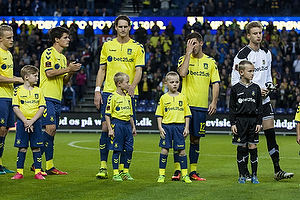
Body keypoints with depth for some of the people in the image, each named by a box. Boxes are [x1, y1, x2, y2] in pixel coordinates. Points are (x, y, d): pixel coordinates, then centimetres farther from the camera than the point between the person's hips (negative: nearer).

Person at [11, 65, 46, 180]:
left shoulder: (38, 91, 7)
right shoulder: (18, 90, 1)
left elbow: (42, 108, 2)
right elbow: (15, 108, -3)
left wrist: (32, 121, -11)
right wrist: (25, 121, -13)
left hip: (35, 122, 2)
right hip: (22, 122, -1)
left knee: (36, 148, 1)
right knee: (22, 148, -1)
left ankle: (38, 172, 5)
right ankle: (19, 172, 5)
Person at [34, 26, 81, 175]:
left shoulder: (62, 57, 22)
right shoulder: (49, 53, -5)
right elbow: (49, 73, -16)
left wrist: (71, 72, 3)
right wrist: (68, 69, -13)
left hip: (57, 99, 9)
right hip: (47, 97, -9)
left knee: (52, 131, 5)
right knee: (50, 128, -18)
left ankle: (49, 167, 4)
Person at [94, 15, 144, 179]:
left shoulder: (137, 47, 5)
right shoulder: (107, 46, 11)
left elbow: (138, 70, -3)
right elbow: (102, 70, 13)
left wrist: (132, 85, -22)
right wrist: (97, 91, 4)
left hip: (128, 93, -1)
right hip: (109, 92, 1)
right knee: (106, 127, -6)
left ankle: (122, 167, 7)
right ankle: (103, 167, -2)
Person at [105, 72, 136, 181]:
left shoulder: (128, 97, 14)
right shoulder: (113, 97, -8)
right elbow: (107, 114, -8)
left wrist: (133, 127, 18)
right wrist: (110, 128, -12)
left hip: (127, 124, 7)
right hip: (117, 124, -7)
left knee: (129, 149, 6)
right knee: (117, 150, -2)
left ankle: (126, 172, 18)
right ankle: (116, 173, 5)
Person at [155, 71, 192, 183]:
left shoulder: (182, 97, 7)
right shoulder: (164, 98, 5)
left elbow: (187, 114, 9)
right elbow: (159, 114, 6)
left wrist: (186, 128, 1)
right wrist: (160, 128, -3)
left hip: (179, 126, 1)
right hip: (166, 126, 0)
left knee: (181, 150, 1)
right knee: (164, 149, -2)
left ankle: (185, 175, 8)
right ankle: (161, 175, 7)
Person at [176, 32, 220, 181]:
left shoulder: (210, 62, 10)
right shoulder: (184, 59, 4)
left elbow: (215, 83, 10)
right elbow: (182, 73, -17)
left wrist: (214, 102, -2)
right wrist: (188, 53, -12)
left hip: (201, 106, 2)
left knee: (195, 139, 7)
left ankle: (193, 171, 12)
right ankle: (177, 170, -2)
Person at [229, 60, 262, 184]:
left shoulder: (256, 88, 7)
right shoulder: (235, 89, 1)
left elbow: (259, 107, 9)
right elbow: (232, 108, 2)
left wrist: (259, 122, 2)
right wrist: (232, 123, -3)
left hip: (253, 120, 2)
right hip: (240, 120, -2)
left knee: (253, 147, 1)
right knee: (241, 148, 1)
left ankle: (254, 175, 9)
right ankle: (242, 176, 10)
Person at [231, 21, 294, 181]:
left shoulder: (266, 53, 10)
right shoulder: (242, 55, -10)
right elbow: (235, 82, -11)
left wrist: (268, 86, 1)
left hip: (263, 100, 5)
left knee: (270, 134, 2)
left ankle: (277, 170, 5)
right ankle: (244, 172, 10)